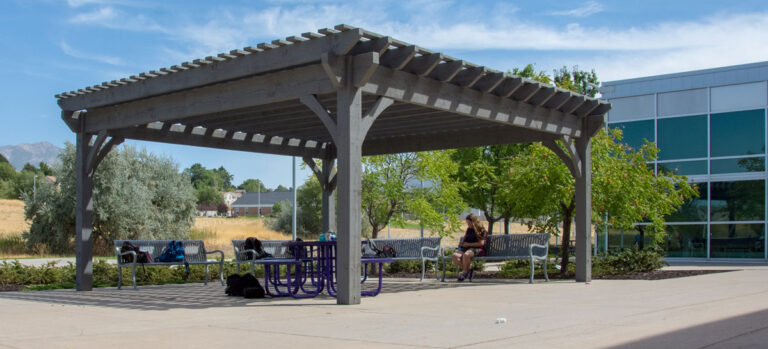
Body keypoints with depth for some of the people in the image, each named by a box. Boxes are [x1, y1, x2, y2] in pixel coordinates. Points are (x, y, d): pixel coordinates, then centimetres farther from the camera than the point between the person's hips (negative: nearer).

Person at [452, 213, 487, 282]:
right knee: (455, 256, -27)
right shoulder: (468, 229, 22)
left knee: (466, 255, -42)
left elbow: (481, 243, -8)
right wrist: (461, 243, 8)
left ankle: (465, 271, -18)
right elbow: (464, 238, 33)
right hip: (466, 248, 6)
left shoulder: (481, 230, 1)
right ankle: (468, 269, -12)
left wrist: (468, 244, -9)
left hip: (476, 249, -6)